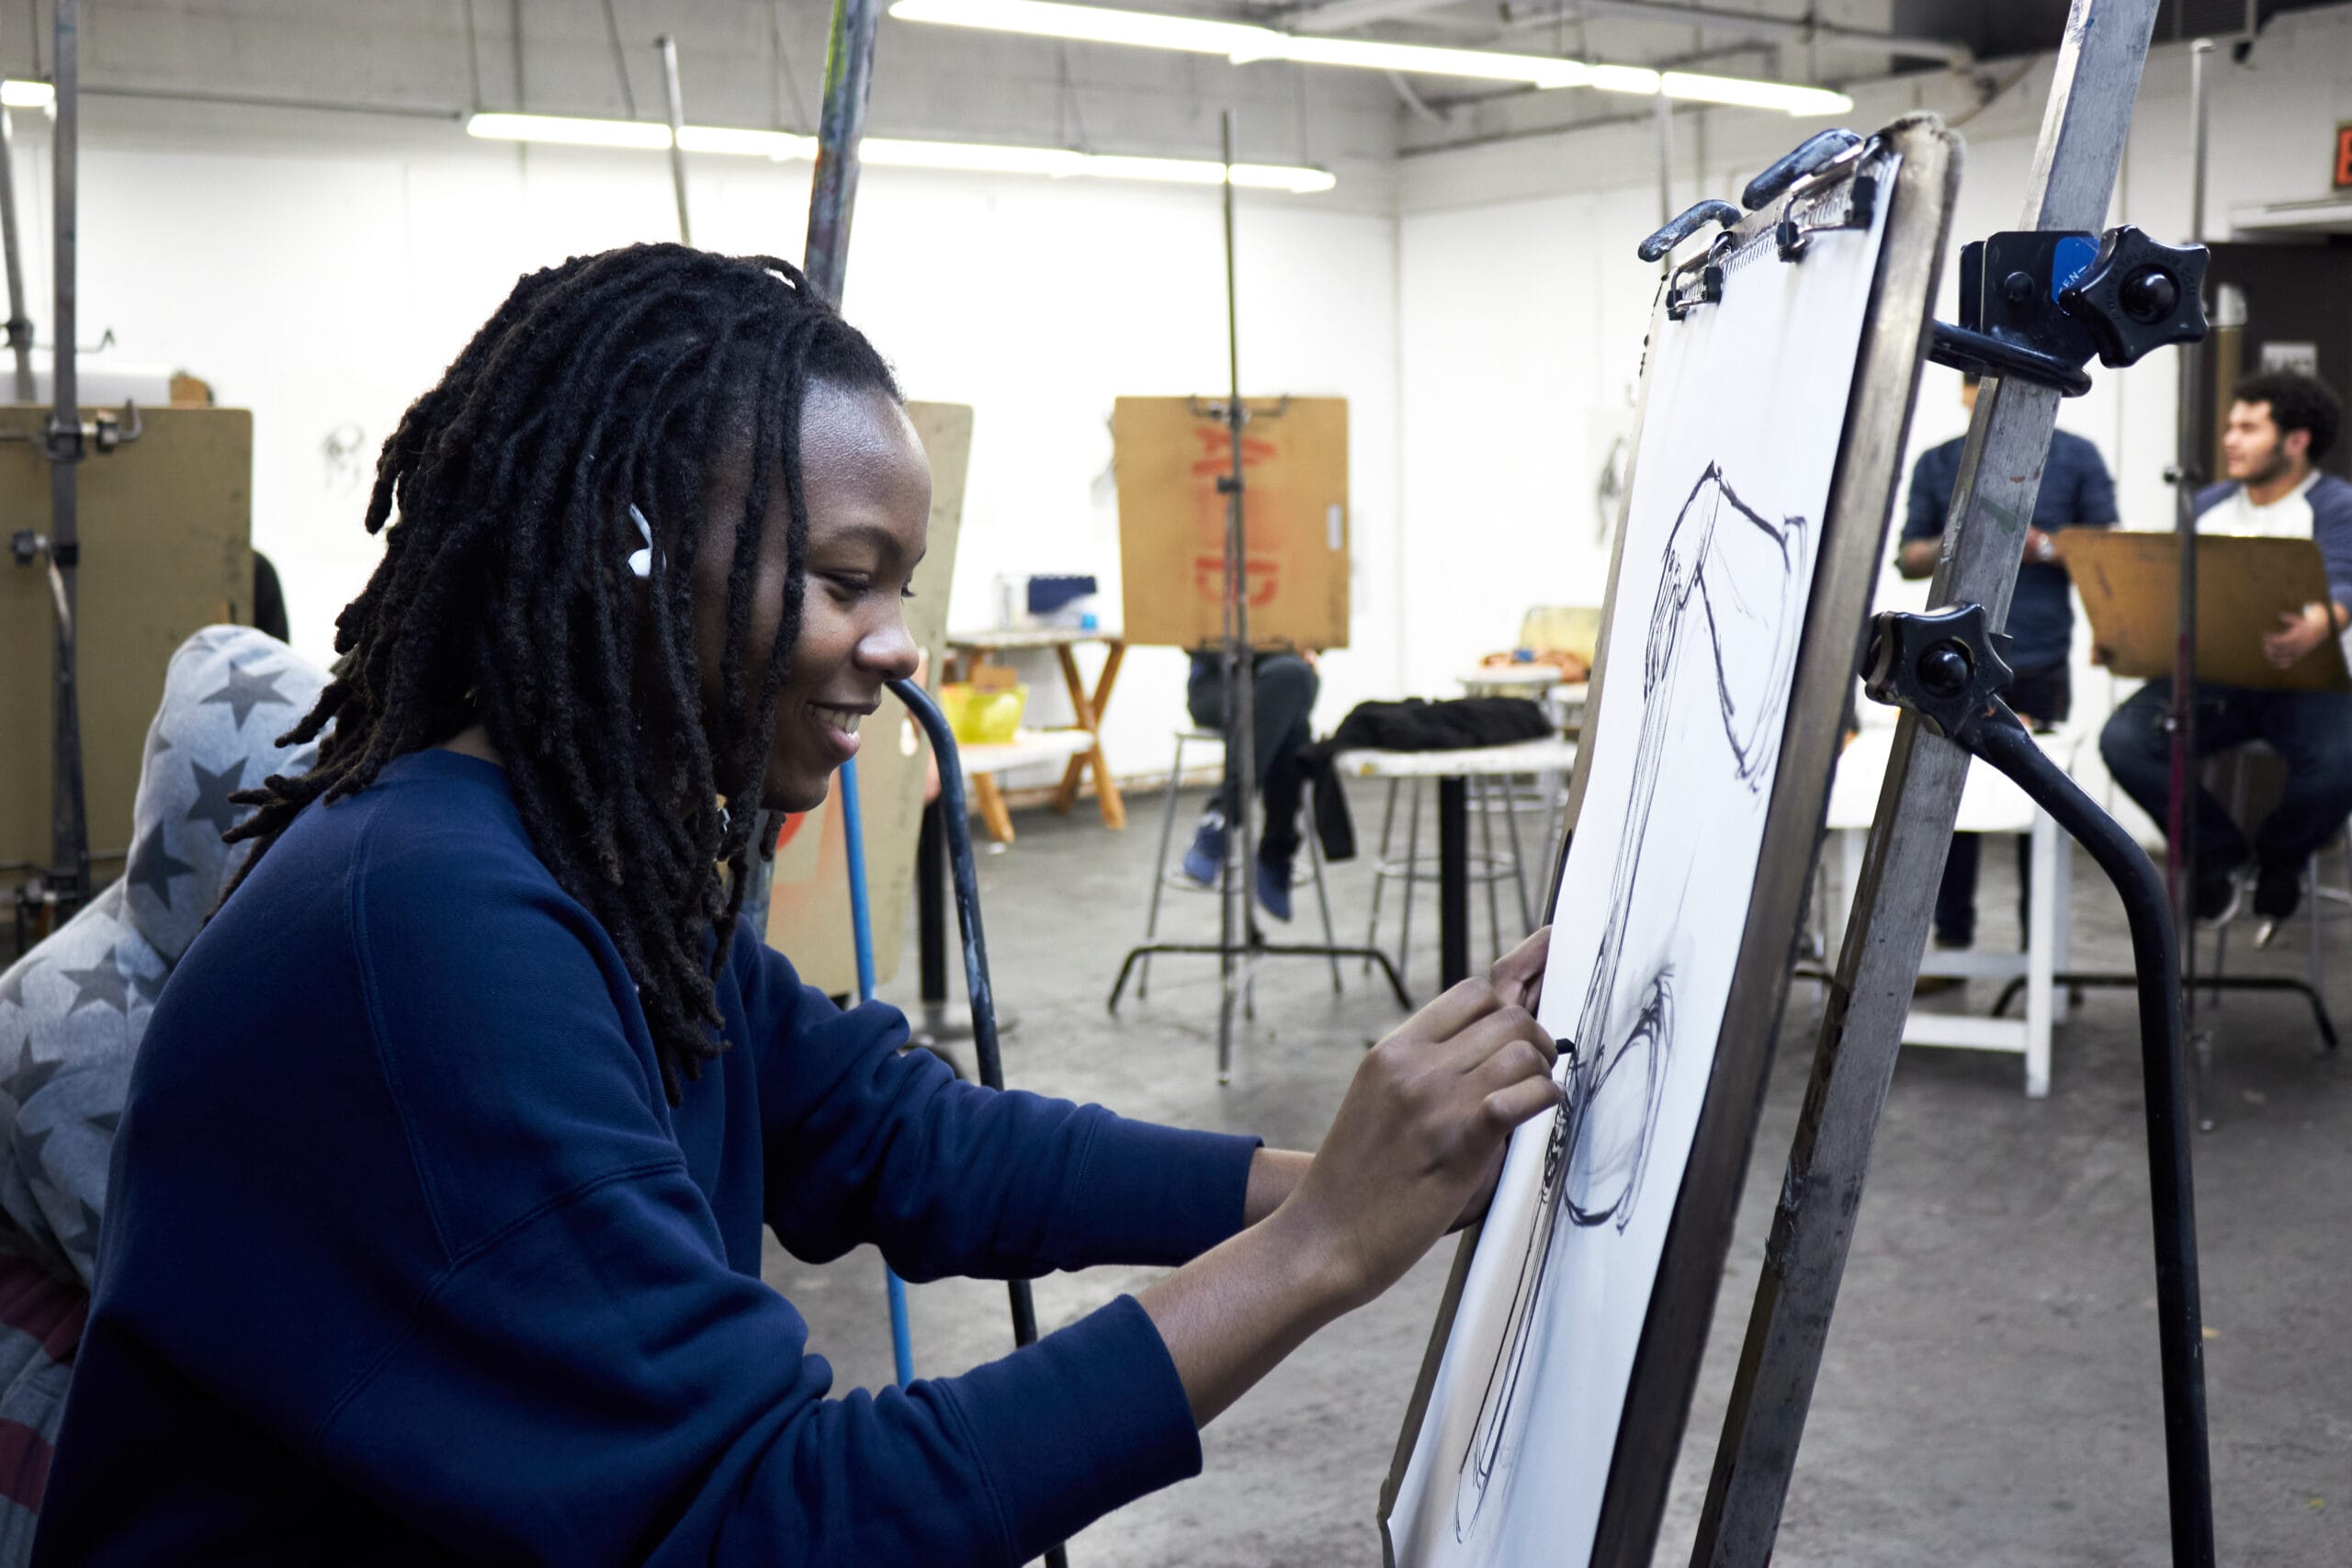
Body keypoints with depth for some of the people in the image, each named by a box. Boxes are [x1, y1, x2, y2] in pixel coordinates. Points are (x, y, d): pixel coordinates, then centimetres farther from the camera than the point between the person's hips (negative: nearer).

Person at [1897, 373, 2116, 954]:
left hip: (2039, 664, -1)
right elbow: (1907, 558, 12)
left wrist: (2041, 546, -11)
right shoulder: (1936, 464, 11)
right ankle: (1951, 938, 12)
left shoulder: (2075, 458, 6)